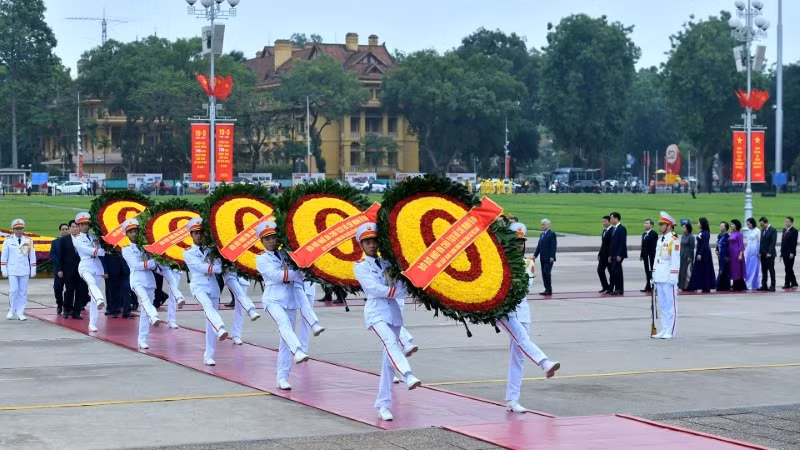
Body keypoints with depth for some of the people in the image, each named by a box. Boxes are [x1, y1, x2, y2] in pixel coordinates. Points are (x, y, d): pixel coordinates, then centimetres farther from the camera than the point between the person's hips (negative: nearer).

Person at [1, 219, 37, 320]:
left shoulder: (28, 241, 5)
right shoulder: (8, 240, 1)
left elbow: (32, 256, 8)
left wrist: (33, 270, 5)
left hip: (24, 270, 2)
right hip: (12, 270, -2)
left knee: (23, 292, 1)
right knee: (13, 290, -8)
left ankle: (20, 313, 7)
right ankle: (11, 311, 8)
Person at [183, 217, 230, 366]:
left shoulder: (210, 250, 17)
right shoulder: (188, 253, 5)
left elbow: (219, 267, 1)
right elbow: (200, 267, -10)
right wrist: (213, 267, -4)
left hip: (213, 287, 4)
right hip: (198, 286, -4)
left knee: (210, 323, 2)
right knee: (208, 306, -35)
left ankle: (209, 356, 7)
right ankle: (221, 329, -62)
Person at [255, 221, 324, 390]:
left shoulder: (285, 255, 15)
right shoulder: (261, 259, 3)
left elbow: (300, 275, 11)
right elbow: (276, 275, -11)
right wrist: (296, 273, -5)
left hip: (290, 299, 4)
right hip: (274, 299, -4)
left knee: (285, 341, 2)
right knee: (284, 324, -33)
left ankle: (282, 378, 4)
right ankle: (298, 352, -54)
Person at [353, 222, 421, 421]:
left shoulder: (387, 263, 16)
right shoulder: (361, 267, 3)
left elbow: (400, 287, 8)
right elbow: (375, 289, -10)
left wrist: (399, 289, -13)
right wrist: (398, 291, -9)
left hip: (393, 312, 5)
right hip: (376, 313, -5)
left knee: (389, 360, 4)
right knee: (391, 342, -32)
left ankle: (383, 405, 9)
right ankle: (408, 376, -56)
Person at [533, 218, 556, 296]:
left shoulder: (552, 234, -8)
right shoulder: (541, 234, 17)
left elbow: (554, 246, -13)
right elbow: (539, 246, 20)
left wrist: (552, 257, -19)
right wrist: (535, 255, 13)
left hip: (549, 258, -8)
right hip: (543, 258, 8)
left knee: (546, 273, -13)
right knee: (544, 274, 6)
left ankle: (548, 290, -8)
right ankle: (547, 290, 10)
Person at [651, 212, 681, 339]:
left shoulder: (674, 241, -8)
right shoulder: (660, 240, 17)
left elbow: (675, 262, -13)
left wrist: (672, 278, -17)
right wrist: (654, 275, 16)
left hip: (669, 279, -8)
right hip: (659, 278, 8)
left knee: (671, 305, -4)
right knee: (662, 305, 10)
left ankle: (670, 332, -3)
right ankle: (664, 330, 14)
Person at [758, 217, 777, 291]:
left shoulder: (773, 230, -8)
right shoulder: (763, 231, 14)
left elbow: (773, 242, -14)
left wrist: (769, 253, -18)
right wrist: (760, 252, 6)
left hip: (770, 255, -7)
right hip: (763, 254, 7)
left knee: (771, 270, -2)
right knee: (764, 271, 6)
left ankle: (772, 286, 1)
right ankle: (764, 285, 8)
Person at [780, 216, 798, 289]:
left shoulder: (794, 231, -7)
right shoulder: (784, 230, 16)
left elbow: (794, 242, -13)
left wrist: (792, 253, -19)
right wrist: (782, 253, 16)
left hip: (790, 253, -8)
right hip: (785, 253, 8)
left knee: (788, 269, -7)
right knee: (789, 269, 11)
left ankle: (787, 283, -5)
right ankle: (794, 283, 19)